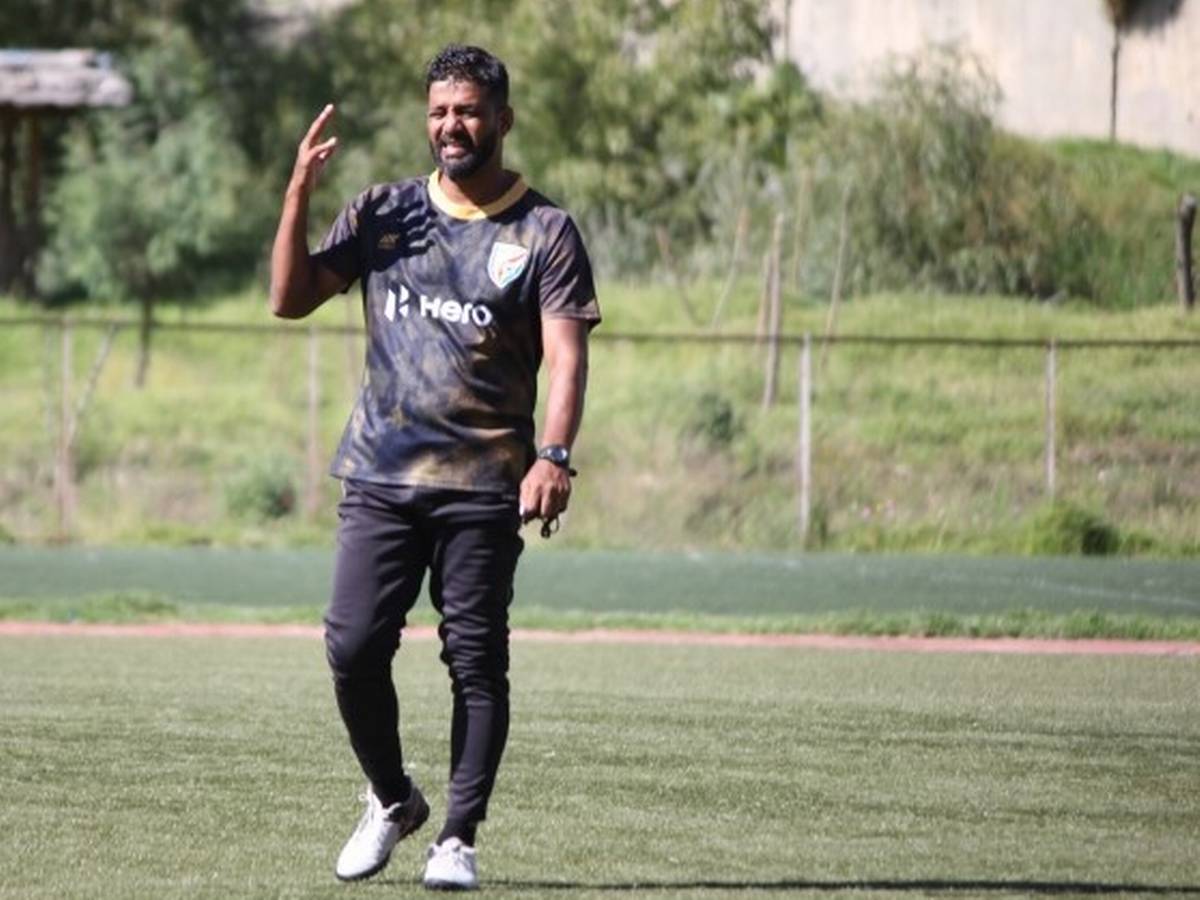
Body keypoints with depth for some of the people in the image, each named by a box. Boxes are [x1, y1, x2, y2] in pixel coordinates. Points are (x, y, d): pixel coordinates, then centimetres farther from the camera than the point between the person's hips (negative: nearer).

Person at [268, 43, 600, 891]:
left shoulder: (546, 232, 1)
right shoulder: (383, 213, 10)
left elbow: (567, 357, -8)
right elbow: (290, 299, 7)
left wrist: (554, 455, -23)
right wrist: (300, 195, -6)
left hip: (484, 485, -3)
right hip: (380, 474, 3)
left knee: (477, 662, -2)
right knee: (354, 648, -3)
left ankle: (459, 837, 5)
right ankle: (391, 801, 19)